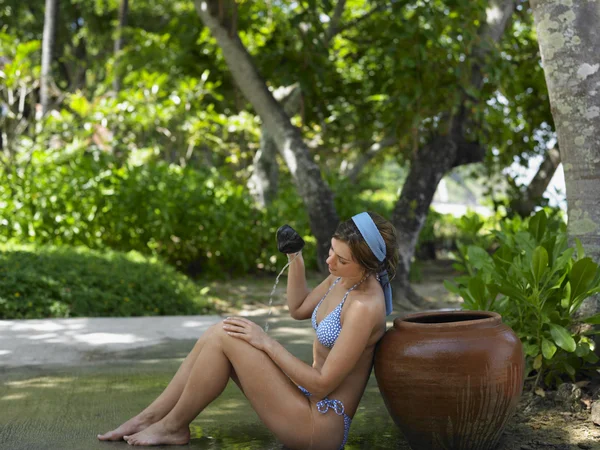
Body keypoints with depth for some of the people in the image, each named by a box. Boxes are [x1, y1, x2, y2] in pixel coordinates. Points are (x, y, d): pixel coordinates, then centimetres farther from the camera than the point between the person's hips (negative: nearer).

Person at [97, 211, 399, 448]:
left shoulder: (366, 306, -24)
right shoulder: (343, 278, 2)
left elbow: (322, 384, -23)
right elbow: (298, 309, 18)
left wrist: (267, 343, -18)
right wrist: (295, 258, 4)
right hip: (307, 399, 9)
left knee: (227, 337, -17)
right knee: (220, 332, -2)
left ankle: (174, 426, 0)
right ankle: (149, 417, 3)